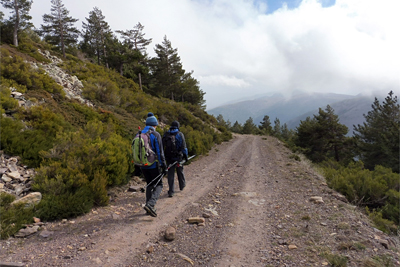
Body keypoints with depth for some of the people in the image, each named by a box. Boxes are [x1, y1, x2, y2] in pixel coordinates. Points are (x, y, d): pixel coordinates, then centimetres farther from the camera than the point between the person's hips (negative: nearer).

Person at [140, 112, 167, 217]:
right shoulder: (156, 135, -12)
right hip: (153, 165, -5)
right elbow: (160, 152, -14)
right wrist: (164, 165, -7)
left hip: (143, 165, 6)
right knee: (159, 185, 6)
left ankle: (149, 206, 20)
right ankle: (150, 204, -12)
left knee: (150, 184, 19)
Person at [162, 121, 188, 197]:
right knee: (180, 171, 18)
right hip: (178, 157, -2)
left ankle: (171, 191, 2)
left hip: (168, 157, 2)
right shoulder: (180, 134, -5)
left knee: (170, 173, 4)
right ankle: (182, 185, 39)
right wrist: (185, 155, 0)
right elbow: (183, 146, -8)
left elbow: (162, 146, 7)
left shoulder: (166, 134, 5)